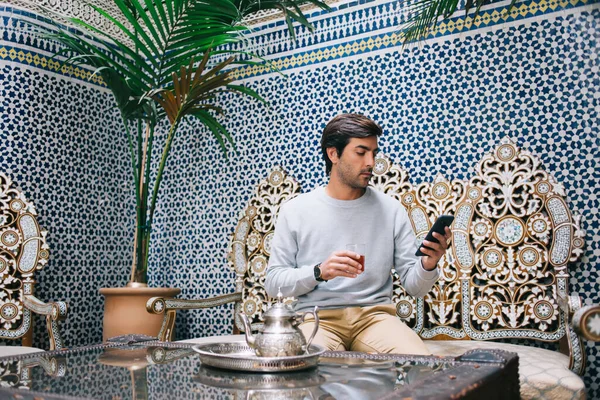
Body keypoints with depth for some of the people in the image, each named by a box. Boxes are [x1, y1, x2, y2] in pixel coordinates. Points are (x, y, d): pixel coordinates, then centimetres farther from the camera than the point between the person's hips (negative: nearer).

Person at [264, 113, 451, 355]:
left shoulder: (391, 210, 7)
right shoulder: (295, 211, 3)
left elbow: (414, 286, 6)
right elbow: (273, 283, 1)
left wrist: (428, 265, -17)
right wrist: (320, 272, -17)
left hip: (375, 315, 3)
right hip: (318, 317, -2)